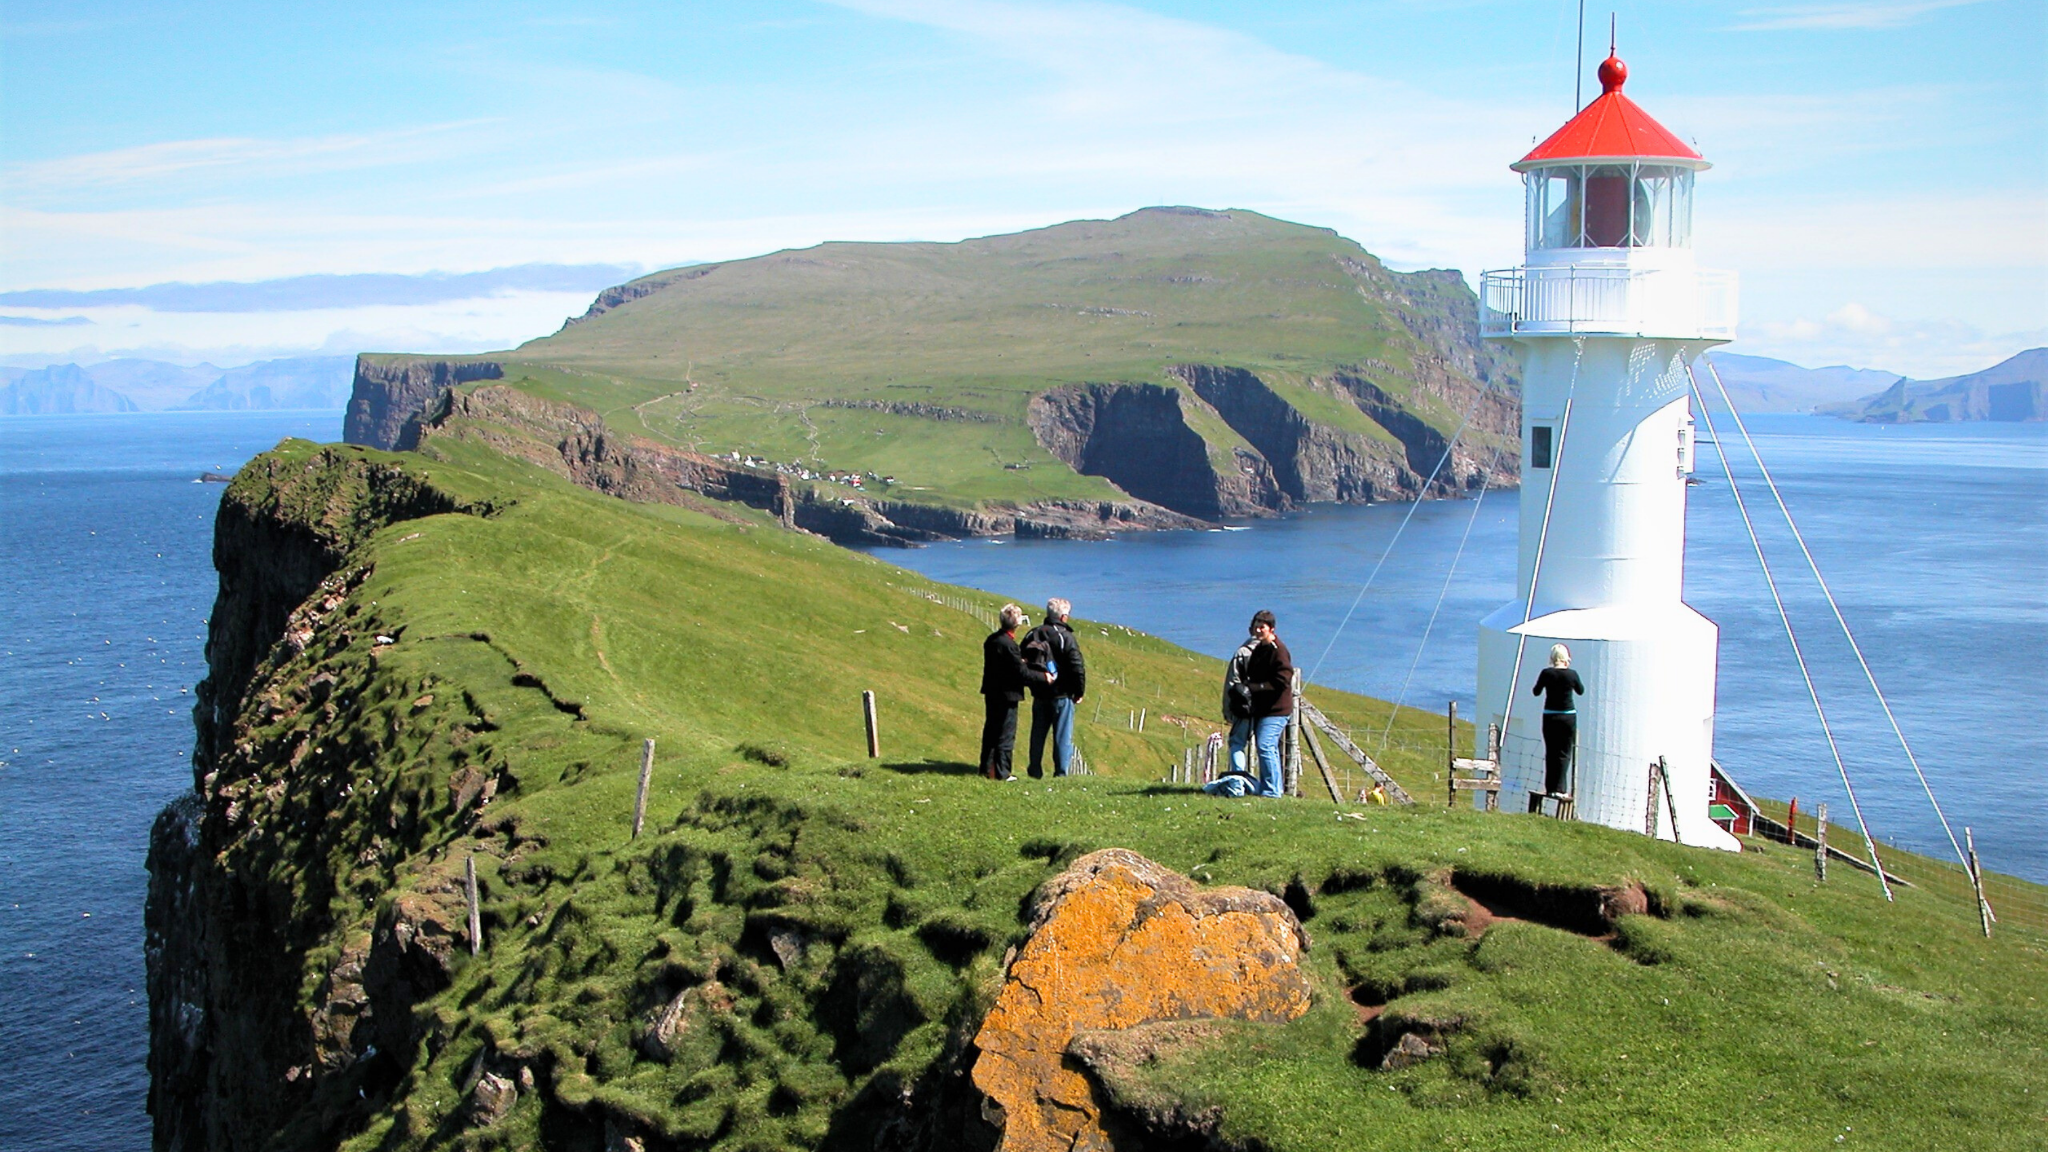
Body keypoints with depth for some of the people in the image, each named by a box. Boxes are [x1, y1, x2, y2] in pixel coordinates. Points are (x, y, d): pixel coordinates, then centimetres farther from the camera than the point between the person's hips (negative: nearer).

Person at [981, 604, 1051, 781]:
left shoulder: (992, 639, 4)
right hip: (1007, 694, -9)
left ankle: (987, 768, 24)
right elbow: (1021, 672, -20)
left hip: (992, 693, 9)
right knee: (1006, 734, 1)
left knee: (991, 730, 17)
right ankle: (1002, 772, 5)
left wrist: (1019, 660, 19)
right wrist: (1043, 677, -11)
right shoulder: (1008, 645, -23)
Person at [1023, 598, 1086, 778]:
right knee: (1062, 736, 2)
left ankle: (1035, 770, 17)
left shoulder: (1032, 635, 5)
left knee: (1037, 734, 13)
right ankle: (1061, 772, 2)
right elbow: (1078, 667, -15)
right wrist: (1079, 692, -4)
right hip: (1061, 695, -5)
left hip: (1039, 695, 5)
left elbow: (1022, 663, 12)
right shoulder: (1065, 637, -13)